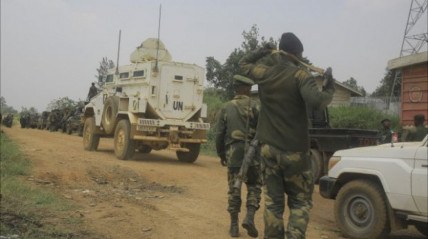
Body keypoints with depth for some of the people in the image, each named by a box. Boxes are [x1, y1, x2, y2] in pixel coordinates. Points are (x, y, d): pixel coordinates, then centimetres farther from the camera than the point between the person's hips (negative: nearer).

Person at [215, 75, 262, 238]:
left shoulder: (226, 108, 6)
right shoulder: (255, 107, -3)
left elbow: (219, 134, 7)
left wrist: (221, 154, 17)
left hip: (232, 155, 2)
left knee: (234, 190, 10)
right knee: (254, 187, 13)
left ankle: (234, 225, 13)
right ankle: (249, 217, -2)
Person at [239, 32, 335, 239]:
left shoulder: (265, 72, 3)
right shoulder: (300, 74, -12)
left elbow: (244, 64, 23)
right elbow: (316, 102, -26)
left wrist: (263, 51, 26)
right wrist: (329, 88, -9)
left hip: (268, 148, 4)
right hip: (294, 150, -4)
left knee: (272, 202, 10)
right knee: (300, 202, 8)